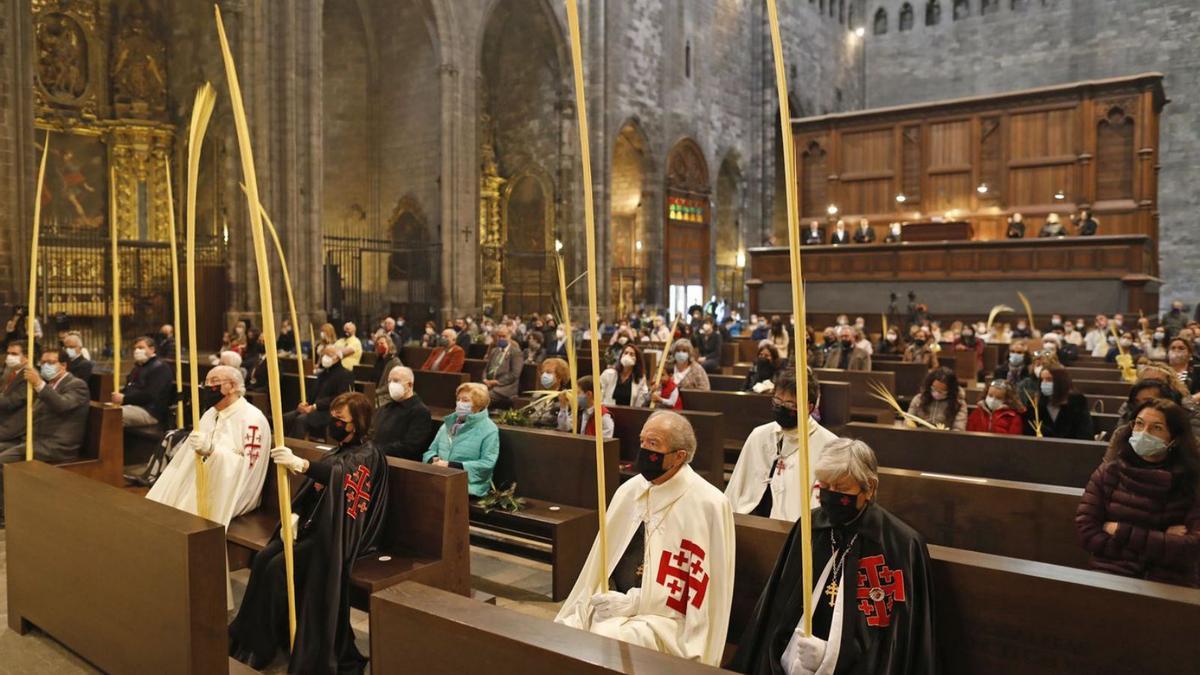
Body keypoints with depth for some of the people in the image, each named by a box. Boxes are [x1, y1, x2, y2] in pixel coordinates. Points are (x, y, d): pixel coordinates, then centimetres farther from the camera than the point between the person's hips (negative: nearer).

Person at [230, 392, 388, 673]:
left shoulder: (368, 455, -13)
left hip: (338, 536, -8)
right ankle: (250, 636, -1)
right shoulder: (338, 450, 16)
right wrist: (295, 515, -5)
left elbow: (340, 473, -37)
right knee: (264, 557, -10)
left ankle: (264, 645, -3)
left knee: (279, 567, -20)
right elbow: (311, 490, 15)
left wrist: (300, 463, -53)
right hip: (314, 526, 8)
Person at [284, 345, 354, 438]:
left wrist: (315, 406, -20)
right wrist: (305, 402, 1)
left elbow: (338, 399, -15)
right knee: (287, 417, -13)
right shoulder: (323, 373, 24)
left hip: (330, 411, -8)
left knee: (301, 419, -30)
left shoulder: (345, 375, -5)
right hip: (314, 408, 8)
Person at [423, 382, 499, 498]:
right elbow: (431, 450, 22)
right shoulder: (449, 422, 19)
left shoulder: (489, 430, -2)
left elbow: (487, 464, -12)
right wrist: (433, 460, -4)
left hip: (469, 485, -6)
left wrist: (451, 466, -16)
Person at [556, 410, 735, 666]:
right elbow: (602, 559, 10)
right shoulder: (629, 490, 8)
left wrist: (632, 602, -14)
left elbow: (702, 585, -11)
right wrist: (582, 607, -1)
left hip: (664, 617, -5)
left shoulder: (707, 504, -10)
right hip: (611, 603, 5)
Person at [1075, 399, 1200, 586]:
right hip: (1111, 574, 1)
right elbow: (1086, 532, -2)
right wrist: (1162, 542, -6)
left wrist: (1122, 533, -7)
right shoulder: (1108, 472, 4)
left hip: (1171, 584, -1)